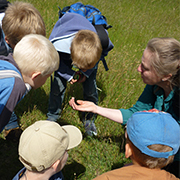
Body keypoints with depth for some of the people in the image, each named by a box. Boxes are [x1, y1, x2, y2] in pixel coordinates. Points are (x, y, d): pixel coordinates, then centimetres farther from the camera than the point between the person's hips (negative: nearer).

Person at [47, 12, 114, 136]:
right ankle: (53, 115, 25)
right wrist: (68, 74, -22)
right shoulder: (58, 44, -44)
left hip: (91, 55, 1)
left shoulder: (102, 42, -41)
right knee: (58, 85, -4)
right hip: (63, 58, 0)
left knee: (90, 87, -4)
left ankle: (89, 118, 24)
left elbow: (103, 53, -13)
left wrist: (86, 72, -20)